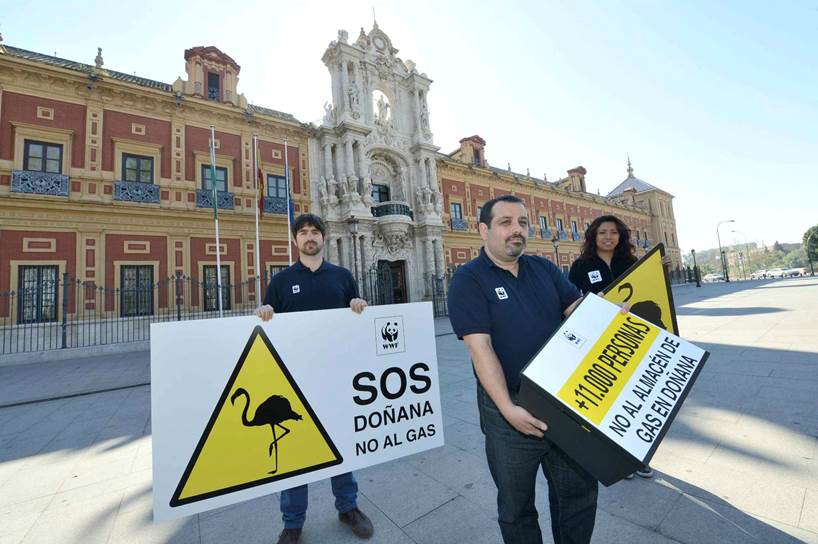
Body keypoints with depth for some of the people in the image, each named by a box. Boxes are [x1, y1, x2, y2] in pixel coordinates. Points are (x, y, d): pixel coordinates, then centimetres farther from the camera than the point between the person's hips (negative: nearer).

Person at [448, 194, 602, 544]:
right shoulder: (468, 280, -12)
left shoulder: (544, 268, 6)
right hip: (510, 409, -5)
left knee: (579, 489, 24)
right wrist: (508, 409, -24)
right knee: (516, 505, 18)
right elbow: (480, 348, -19)